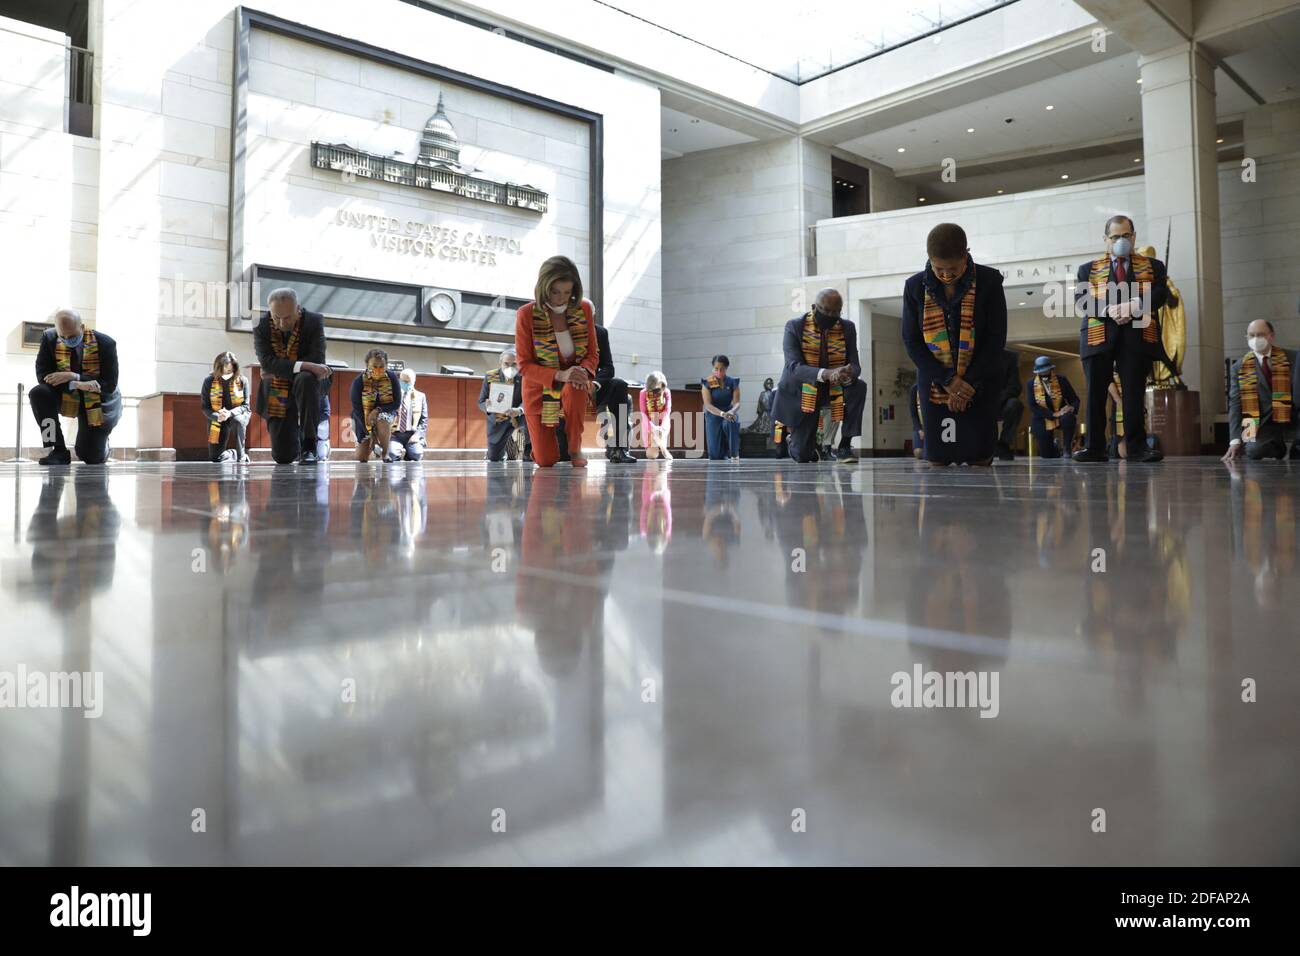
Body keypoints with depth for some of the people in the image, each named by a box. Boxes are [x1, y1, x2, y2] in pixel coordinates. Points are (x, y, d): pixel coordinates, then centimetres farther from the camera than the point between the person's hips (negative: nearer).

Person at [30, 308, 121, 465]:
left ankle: (100, 443, 39)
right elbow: (42, 374, -17)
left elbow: (109, 385, -20)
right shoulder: (49, 339, -13)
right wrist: (76, 385, -34)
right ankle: (59, 451, -20)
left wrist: (74, 377, -32)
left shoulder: (105, 343, -20)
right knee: (38, 393, -31)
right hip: (65, 396, 2)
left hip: (98, 401, -2)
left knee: (91, 458, -3)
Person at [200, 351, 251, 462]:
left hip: (238, 415, -2)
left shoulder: (242, 381, -11)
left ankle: (241, 456, -26)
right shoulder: (209, 381, -9)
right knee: (215, 458, -4)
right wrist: (217, 416, -29)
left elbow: (245, 405, -12)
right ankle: (234, 454, 32)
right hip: (217, 420, 2)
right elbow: (204, 407, -8)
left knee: (238, 421, -41)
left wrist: (230, 413, -32)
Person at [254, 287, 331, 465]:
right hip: (276, 395, 2)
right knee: (283, 457, -3)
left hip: (307, 386, -1)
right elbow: (267, 362, -23)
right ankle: (295, 442, 39)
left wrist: (281, 370, -23)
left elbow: (317, 360, -22)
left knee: (305, 379, -40)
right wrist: (303, 365, -37)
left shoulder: (314, 321, -13)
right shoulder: (261, 327, -10)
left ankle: (309, 446, -29)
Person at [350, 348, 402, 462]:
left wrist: (378, 410, -28)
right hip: (363, 418, 0)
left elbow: (397, 402, -11)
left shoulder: (392, 377, -15)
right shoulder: (359, 382, -19)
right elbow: (357, 409, -18)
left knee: (382, 420, -39)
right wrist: (370, 434, -23)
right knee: (361, 458, -5)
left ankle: (385, 454, -15)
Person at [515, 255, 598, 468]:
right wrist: (560, 375, -33)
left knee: (576, 387, -39)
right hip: (539, 388, -1)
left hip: (573, 384, 1)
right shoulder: (526, 314, -16)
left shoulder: (584, 309, -7)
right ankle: (541, 440, 35)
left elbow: (593, 354, -1)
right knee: (546, 461, -6)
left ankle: (575, 449, -15)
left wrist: (584, 371, -26)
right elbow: (524, 365, -16)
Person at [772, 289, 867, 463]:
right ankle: (789, 430, 31)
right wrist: (826, 374, -43)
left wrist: (848, 374, -36)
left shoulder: (847, 328, -5)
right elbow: (794, 367, -26)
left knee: (859, 387, -29)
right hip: (803, 393, -3)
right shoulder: (795, 326, -15)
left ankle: (845, 445, -16)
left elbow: (855, 365, -9)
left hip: (834, 389, 3)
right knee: (802, 456, -6)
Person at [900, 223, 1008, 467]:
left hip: (980, 384, -1)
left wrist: (969, 384, -15)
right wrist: (948, 381, -16)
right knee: (937, 461, -1)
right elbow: (911, 341, -6)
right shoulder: (915, 287, -5)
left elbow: (996, 338, -9)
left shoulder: (989, 281, -9)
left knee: (980, 461, -3)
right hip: (935, 384, 1)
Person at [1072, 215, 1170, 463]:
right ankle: (1095, 448, 0)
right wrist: (1109, 310, -15)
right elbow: (1081, 301, 3)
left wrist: (1134, 306, -16)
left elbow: (1161, 294, 3)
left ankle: (1137, 447, 0)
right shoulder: (1088, 269, 18)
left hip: (1138, 335, 0)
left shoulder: (1153, 266, 19)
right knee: (1096, 394, -4)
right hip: (1099, 336, 0)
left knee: (1134, 394, -4)